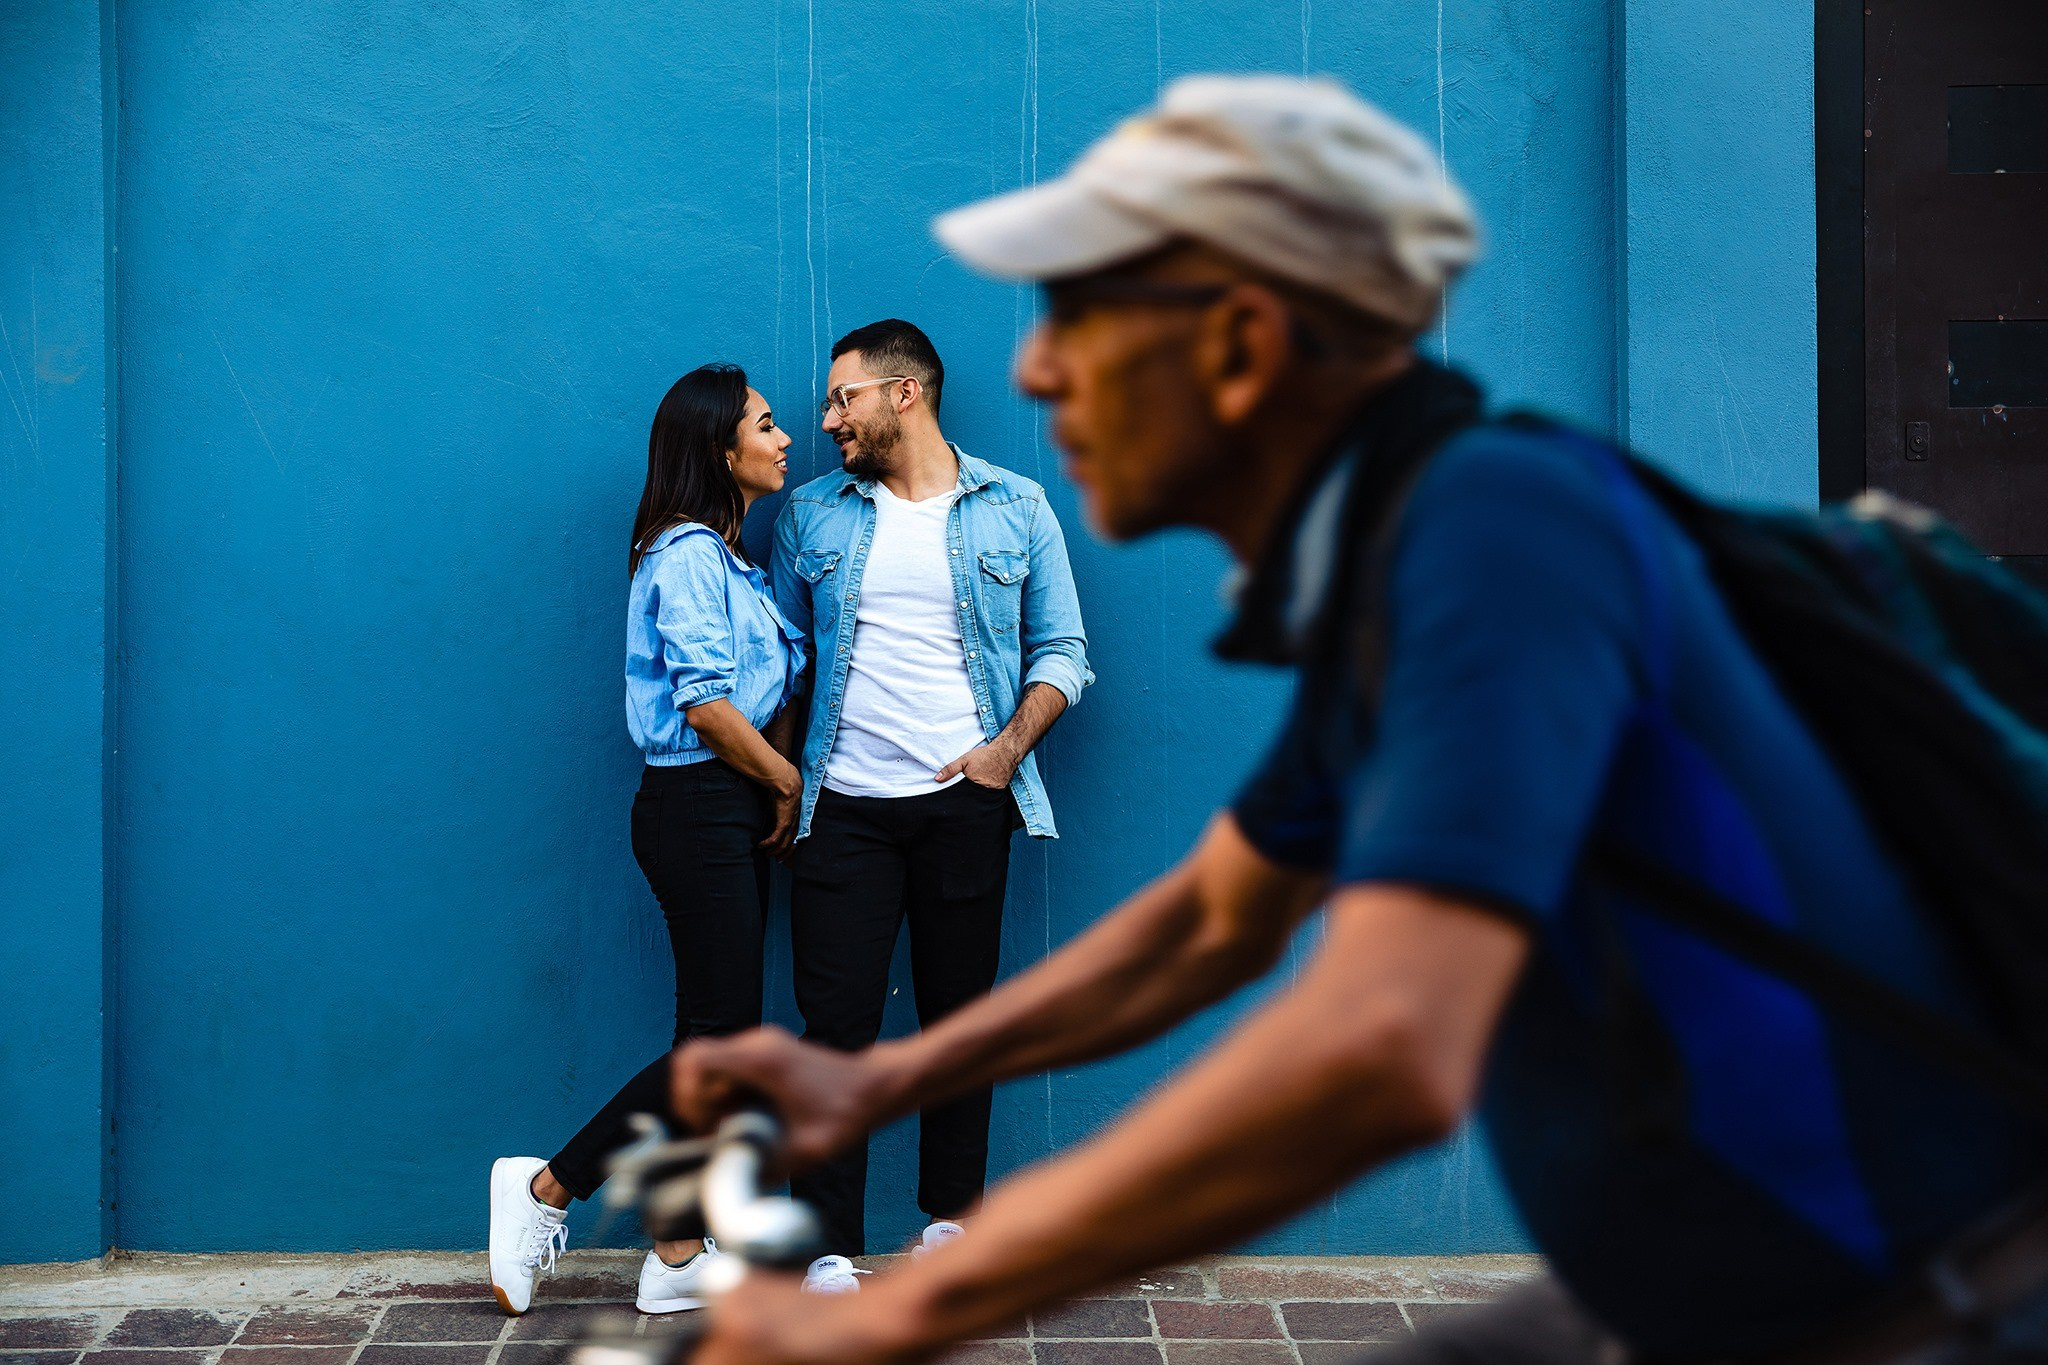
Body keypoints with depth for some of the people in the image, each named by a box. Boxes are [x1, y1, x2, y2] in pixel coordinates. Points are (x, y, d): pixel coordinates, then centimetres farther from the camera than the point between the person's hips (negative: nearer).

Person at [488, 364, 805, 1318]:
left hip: (733, 816, 10)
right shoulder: (688, 552, -13)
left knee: (720, 1039, 9)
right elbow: (707, 706, -19)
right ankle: (546, 1188, 2)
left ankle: (679, 1258, 13)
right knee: (720, 1039, -8)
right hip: (696, 808, -10)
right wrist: (789, 782, -7)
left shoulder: (725, 557, 17)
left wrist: (782, 791, 3)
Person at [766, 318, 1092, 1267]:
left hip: (965, 802, 0)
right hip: (843, 807, 1)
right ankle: (829, 1250, -1)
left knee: (959, 1012, 8)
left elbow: (1062, 650, 6)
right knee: (836, 1025, -4)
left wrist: (1010, 746, -9)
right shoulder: (812, 514, 9)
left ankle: (953, 1215, 22)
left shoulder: (1015, 510, 5)